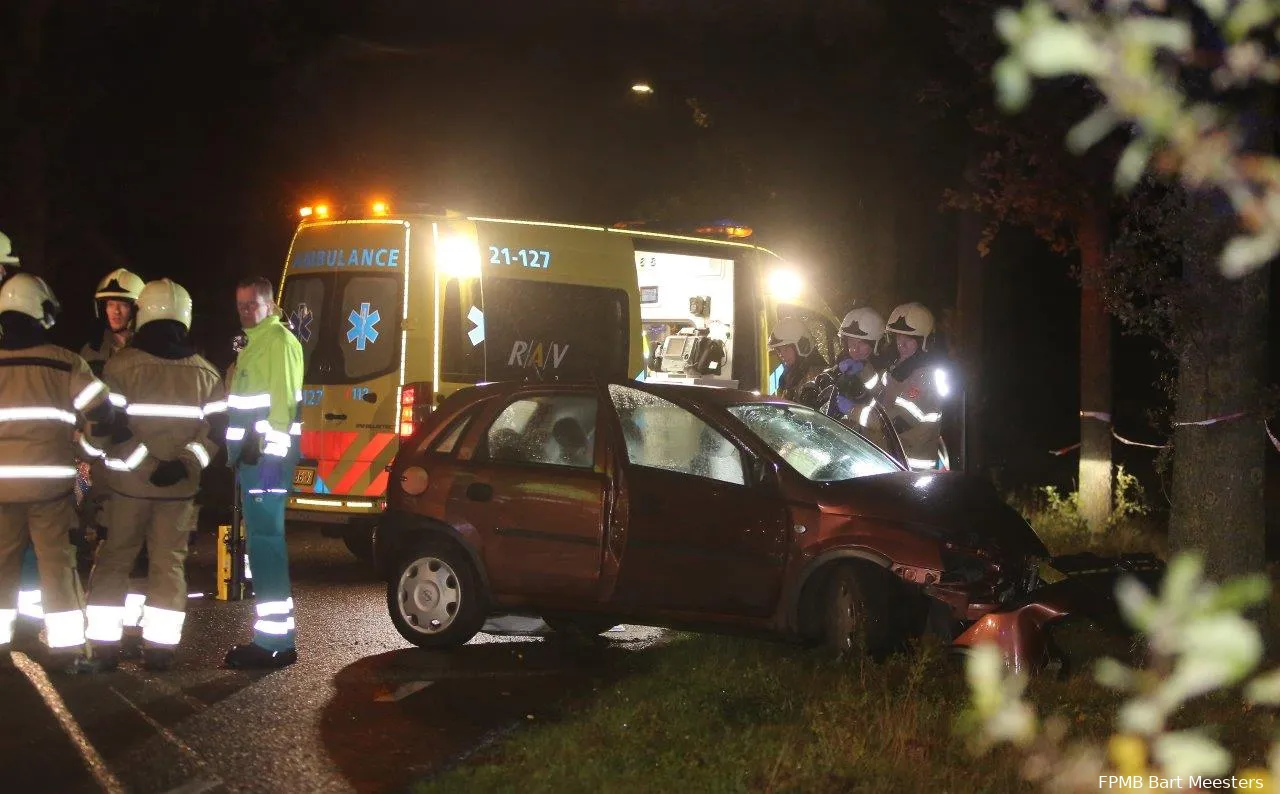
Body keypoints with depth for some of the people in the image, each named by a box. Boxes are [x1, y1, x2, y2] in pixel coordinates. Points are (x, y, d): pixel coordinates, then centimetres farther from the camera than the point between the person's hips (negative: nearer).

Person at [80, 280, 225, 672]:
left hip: (128, 482, -2)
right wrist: (185, 463, -9)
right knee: (169, 564, 9)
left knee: (113, 561, 7)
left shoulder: (121, 365, -7)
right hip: (179, 486, 2)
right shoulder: (205, 372, 5)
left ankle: (103, 647, 5)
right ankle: (160, 648, 7)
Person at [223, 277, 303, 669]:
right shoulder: (254, 343, 22)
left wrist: (271, 453, -23)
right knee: (262, 541, 11)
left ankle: (276, 641, -12)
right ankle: (272, 636, 16)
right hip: (253, 455, 10)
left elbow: (282, 402, -18)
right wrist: (241, 451, 19)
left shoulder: (279, 340, -9)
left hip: (268, 456, -10)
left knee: (265, 541, -12)